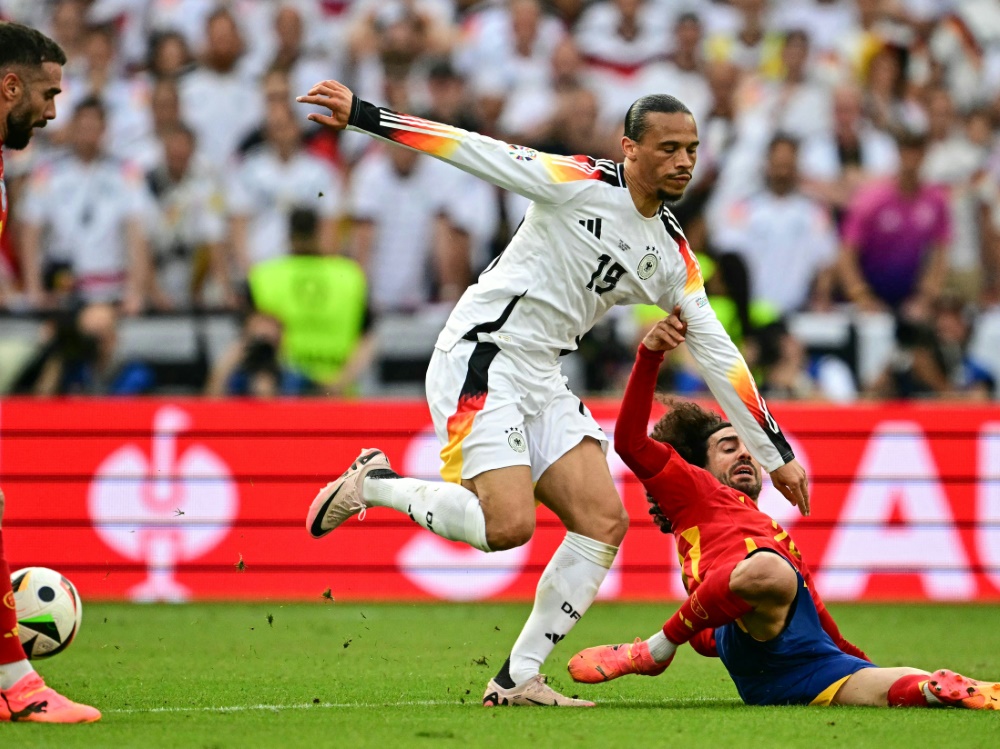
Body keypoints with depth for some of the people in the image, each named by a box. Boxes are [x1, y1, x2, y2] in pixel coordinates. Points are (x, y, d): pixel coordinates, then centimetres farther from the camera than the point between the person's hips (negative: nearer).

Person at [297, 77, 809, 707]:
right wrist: (364, 116, -18)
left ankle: (519, 679, -1)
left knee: (605, 522, -7)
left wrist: (777, 454, 13)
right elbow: (475, 151, -12)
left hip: (543, 383, 7)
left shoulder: (672, 255, 9)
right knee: (509, 524, -22)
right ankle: (372, 484, 2)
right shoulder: (580, 184, -10)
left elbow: (718, 355, 13)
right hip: (479, 359, -7)